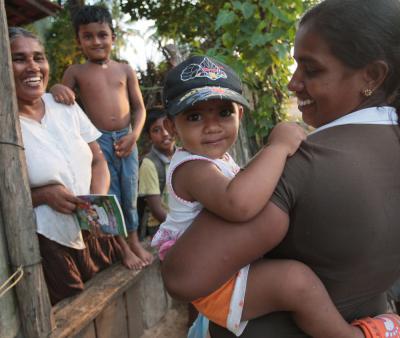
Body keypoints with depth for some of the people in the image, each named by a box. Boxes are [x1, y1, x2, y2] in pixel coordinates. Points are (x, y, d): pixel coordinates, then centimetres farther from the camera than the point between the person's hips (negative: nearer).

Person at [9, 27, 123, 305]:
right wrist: (44, 195, -20)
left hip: (93, 233, 5)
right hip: (47, 245, -4)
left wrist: (99, 199, -10)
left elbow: (98, 161, 7)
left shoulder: (64, 105, 3)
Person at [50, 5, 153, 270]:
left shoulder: (125, 70, 7)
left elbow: (139, 107, 8)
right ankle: (123, 247, 16)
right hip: (98, 141, -2)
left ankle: (135, 241, 27)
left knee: (130, 194, 10)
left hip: (126, 139, 2)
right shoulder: (75, 72, 3)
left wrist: (134, 135, -7)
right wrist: (56, 89, -17)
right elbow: (62, 107, 5)